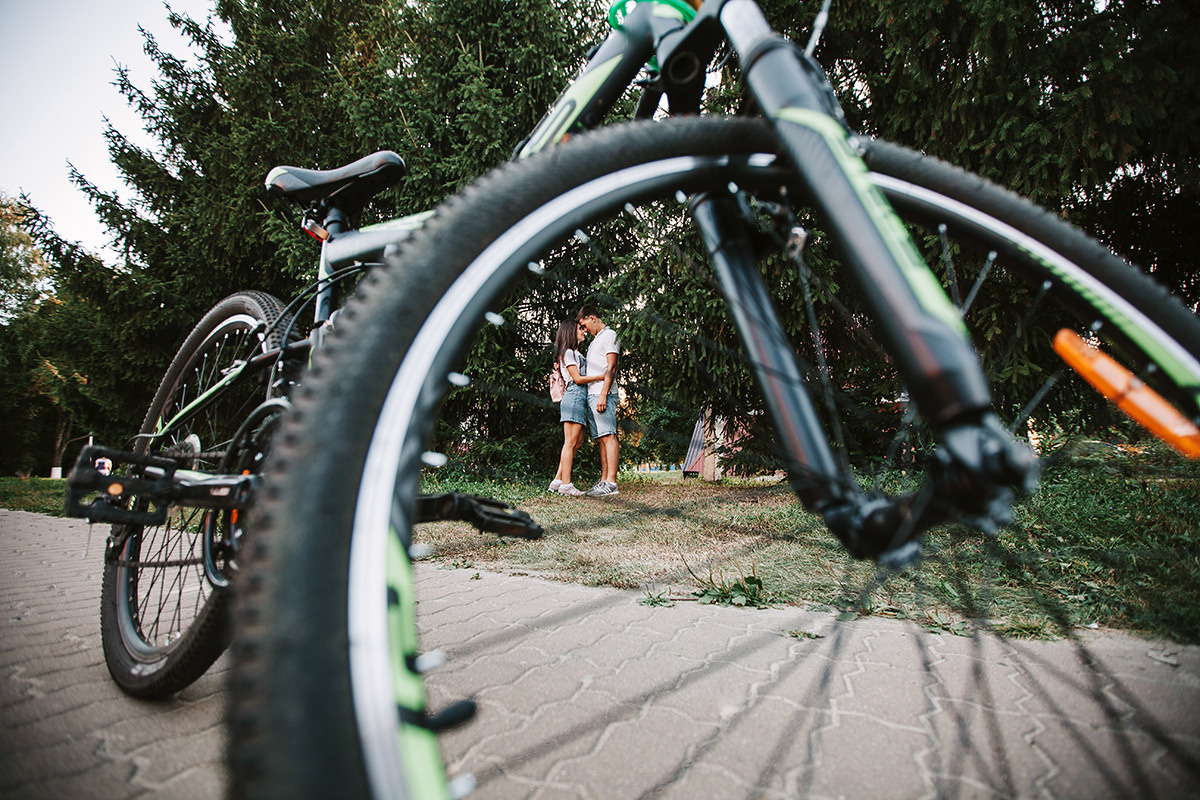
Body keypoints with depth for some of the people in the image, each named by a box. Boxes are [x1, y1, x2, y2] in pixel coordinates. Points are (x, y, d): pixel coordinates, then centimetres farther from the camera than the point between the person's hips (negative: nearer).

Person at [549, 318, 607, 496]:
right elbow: (577, 378, -11)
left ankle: (558, 480, 8)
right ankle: (566, 484, -11)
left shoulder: (575, 353, 27)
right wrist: (602, 376, -11)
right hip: (574, 396, -10)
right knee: (571, 441, -11)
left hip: (579, 398, 10)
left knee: (578, 440, 6)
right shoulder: (568, 353, -3)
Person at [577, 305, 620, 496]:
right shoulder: (594, 341, 27)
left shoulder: (610, 335, 0)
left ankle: (611, 483, -18)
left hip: (602, 395, -9)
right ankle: (603, 481, 6)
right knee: (600, 440, 6)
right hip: (590, 395, 9)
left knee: (608, 437, -13)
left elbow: (611, 367, -11)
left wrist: (603, 394, -20)